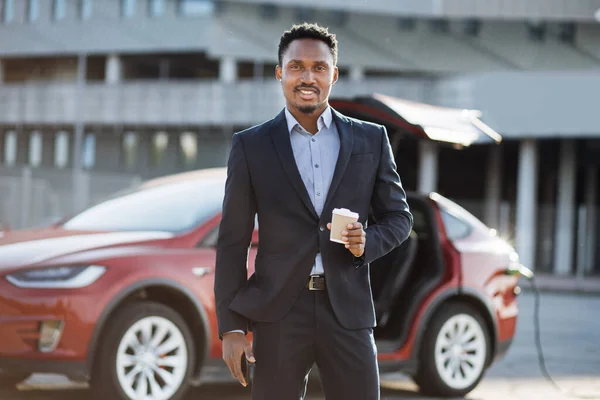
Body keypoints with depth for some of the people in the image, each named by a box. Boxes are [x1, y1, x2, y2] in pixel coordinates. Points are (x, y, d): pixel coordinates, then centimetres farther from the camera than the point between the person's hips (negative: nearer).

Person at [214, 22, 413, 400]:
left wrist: (368, 241, -10)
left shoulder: (371, 139, 7)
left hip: (348, 311, 1)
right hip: (278, 313, -1)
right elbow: (233, 241, 3)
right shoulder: (251, 145, 3)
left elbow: (399, 216, 13)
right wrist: (231, 326, -3)